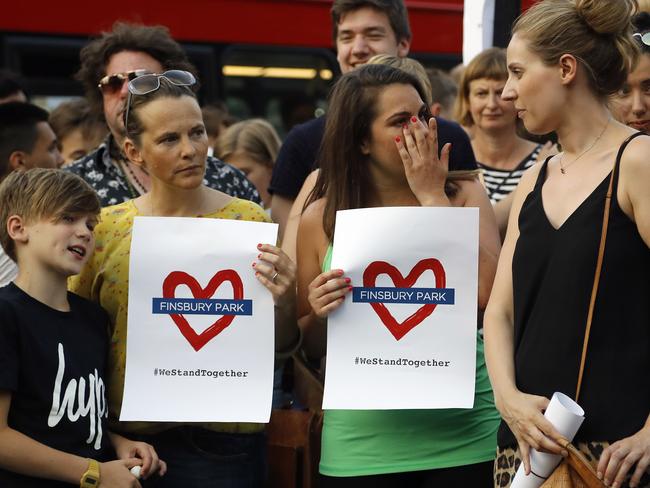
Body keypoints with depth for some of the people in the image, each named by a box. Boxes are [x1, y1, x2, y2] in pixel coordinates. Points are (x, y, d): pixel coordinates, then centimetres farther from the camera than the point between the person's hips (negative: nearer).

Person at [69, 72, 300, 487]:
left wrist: (284, 305, -20)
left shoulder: (246, 220, -2)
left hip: (220, 440, -1)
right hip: (126, 436, 1)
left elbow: (277, 347, 1)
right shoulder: (106, 227, 1)